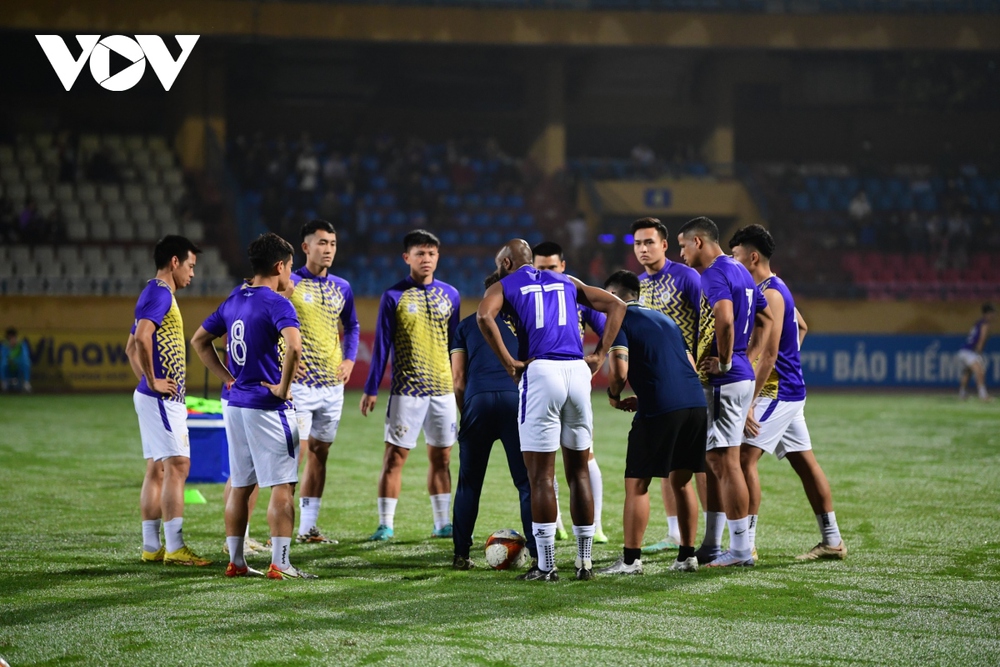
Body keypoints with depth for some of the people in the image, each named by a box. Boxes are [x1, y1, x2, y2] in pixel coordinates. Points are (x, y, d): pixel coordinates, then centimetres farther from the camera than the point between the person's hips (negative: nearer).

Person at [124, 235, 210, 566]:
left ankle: (151, 546, 12)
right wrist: (153, 380, -21)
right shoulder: (161, 294, -13)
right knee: (177, 465, -11)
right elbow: (142, 337, -29)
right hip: (163, 397, -10)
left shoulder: (156, 293, 18)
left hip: (156, 396, 10)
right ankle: (174, 548, -13)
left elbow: (131, 347, 26)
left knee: (156, 469, 10)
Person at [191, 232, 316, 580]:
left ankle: (236, 561, 16)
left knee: (240, 486, 13)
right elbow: (294, 346, -30)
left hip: (236, 404, 8)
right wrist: (283, 387, -17)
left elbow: (199, 340, 21)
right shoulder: (276, 303, -13)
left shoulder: (233, 301, 11)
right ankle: (280, 564, -5)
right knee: (282, 486, -3)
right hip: (268, 406, -8)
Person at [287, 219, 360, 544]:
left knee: (319, 453, 9)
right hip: (299, 381, -6)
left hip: (333, 383, 6)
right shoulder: (289, 283, -5)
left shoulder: (341, 288, 11)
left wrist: (349, 359, 9)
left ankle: (308, 528, 14)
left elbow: (352, 326, 23)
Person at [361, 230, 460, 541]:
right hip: (406, 390, -3)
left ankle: (442, 524, 14)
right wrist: (370, 389, -3)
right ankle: (385, 524, -1)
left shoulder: (449, 294, 8)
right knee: (395, 456, -4)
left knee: (441, 456, 8)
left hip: (443, 389, 4)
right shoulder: (394, 296, -2)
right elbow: (381, 345, -1)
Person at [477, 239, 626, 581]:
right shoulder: (566, 282, 23)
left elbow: (483, 316, -11)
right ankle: (584, 562, 13)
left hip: (540, 371, -4)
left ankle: (546, 566, -2)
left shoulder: (505, 286, 10)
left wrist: (508, 362, -6)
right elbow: (616, 305, 19)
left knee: (540, 475, -1)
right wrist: (600, 354, 14)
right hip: (578, 371, 4)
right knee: (578, 471, 12)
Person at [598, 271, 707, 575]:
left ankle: (631, 560, 3)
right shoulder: (664, 319, 25)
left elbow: (619, 371, -11)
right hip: (695, 402, 7)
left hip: (660, 409, -7)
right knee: (681, 481, 16)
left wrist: (614, 396, 11)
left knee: (637, 484, 3)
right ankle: (687, 556, 16)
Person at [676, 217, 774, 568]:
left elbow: (725, 319, -32)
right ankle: (711, 547, 20)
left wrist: (725, 361, -19)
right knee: (713, 462, 15)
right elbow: (766, 319, 23)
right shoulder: (739, 272, 16)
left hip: (724, 381, -10)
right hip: (742, 377, 10)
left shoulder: (714, 274, -15)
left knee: (726, 462, -6)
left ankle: (740, 549, -2)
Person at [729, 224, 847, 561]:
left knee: (744, 457, -15)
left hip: (777, 391, -11)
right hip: (790, 391, 11)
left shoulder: (770, 293, -17)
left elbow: (768, 355, -22)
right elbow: (800, 327, 29)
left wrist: (749, 402, -23)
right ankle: (832, 541, 19)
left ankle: (746, 543, -18)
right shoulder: (776, 289, 14)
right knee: (804, 461, 13)